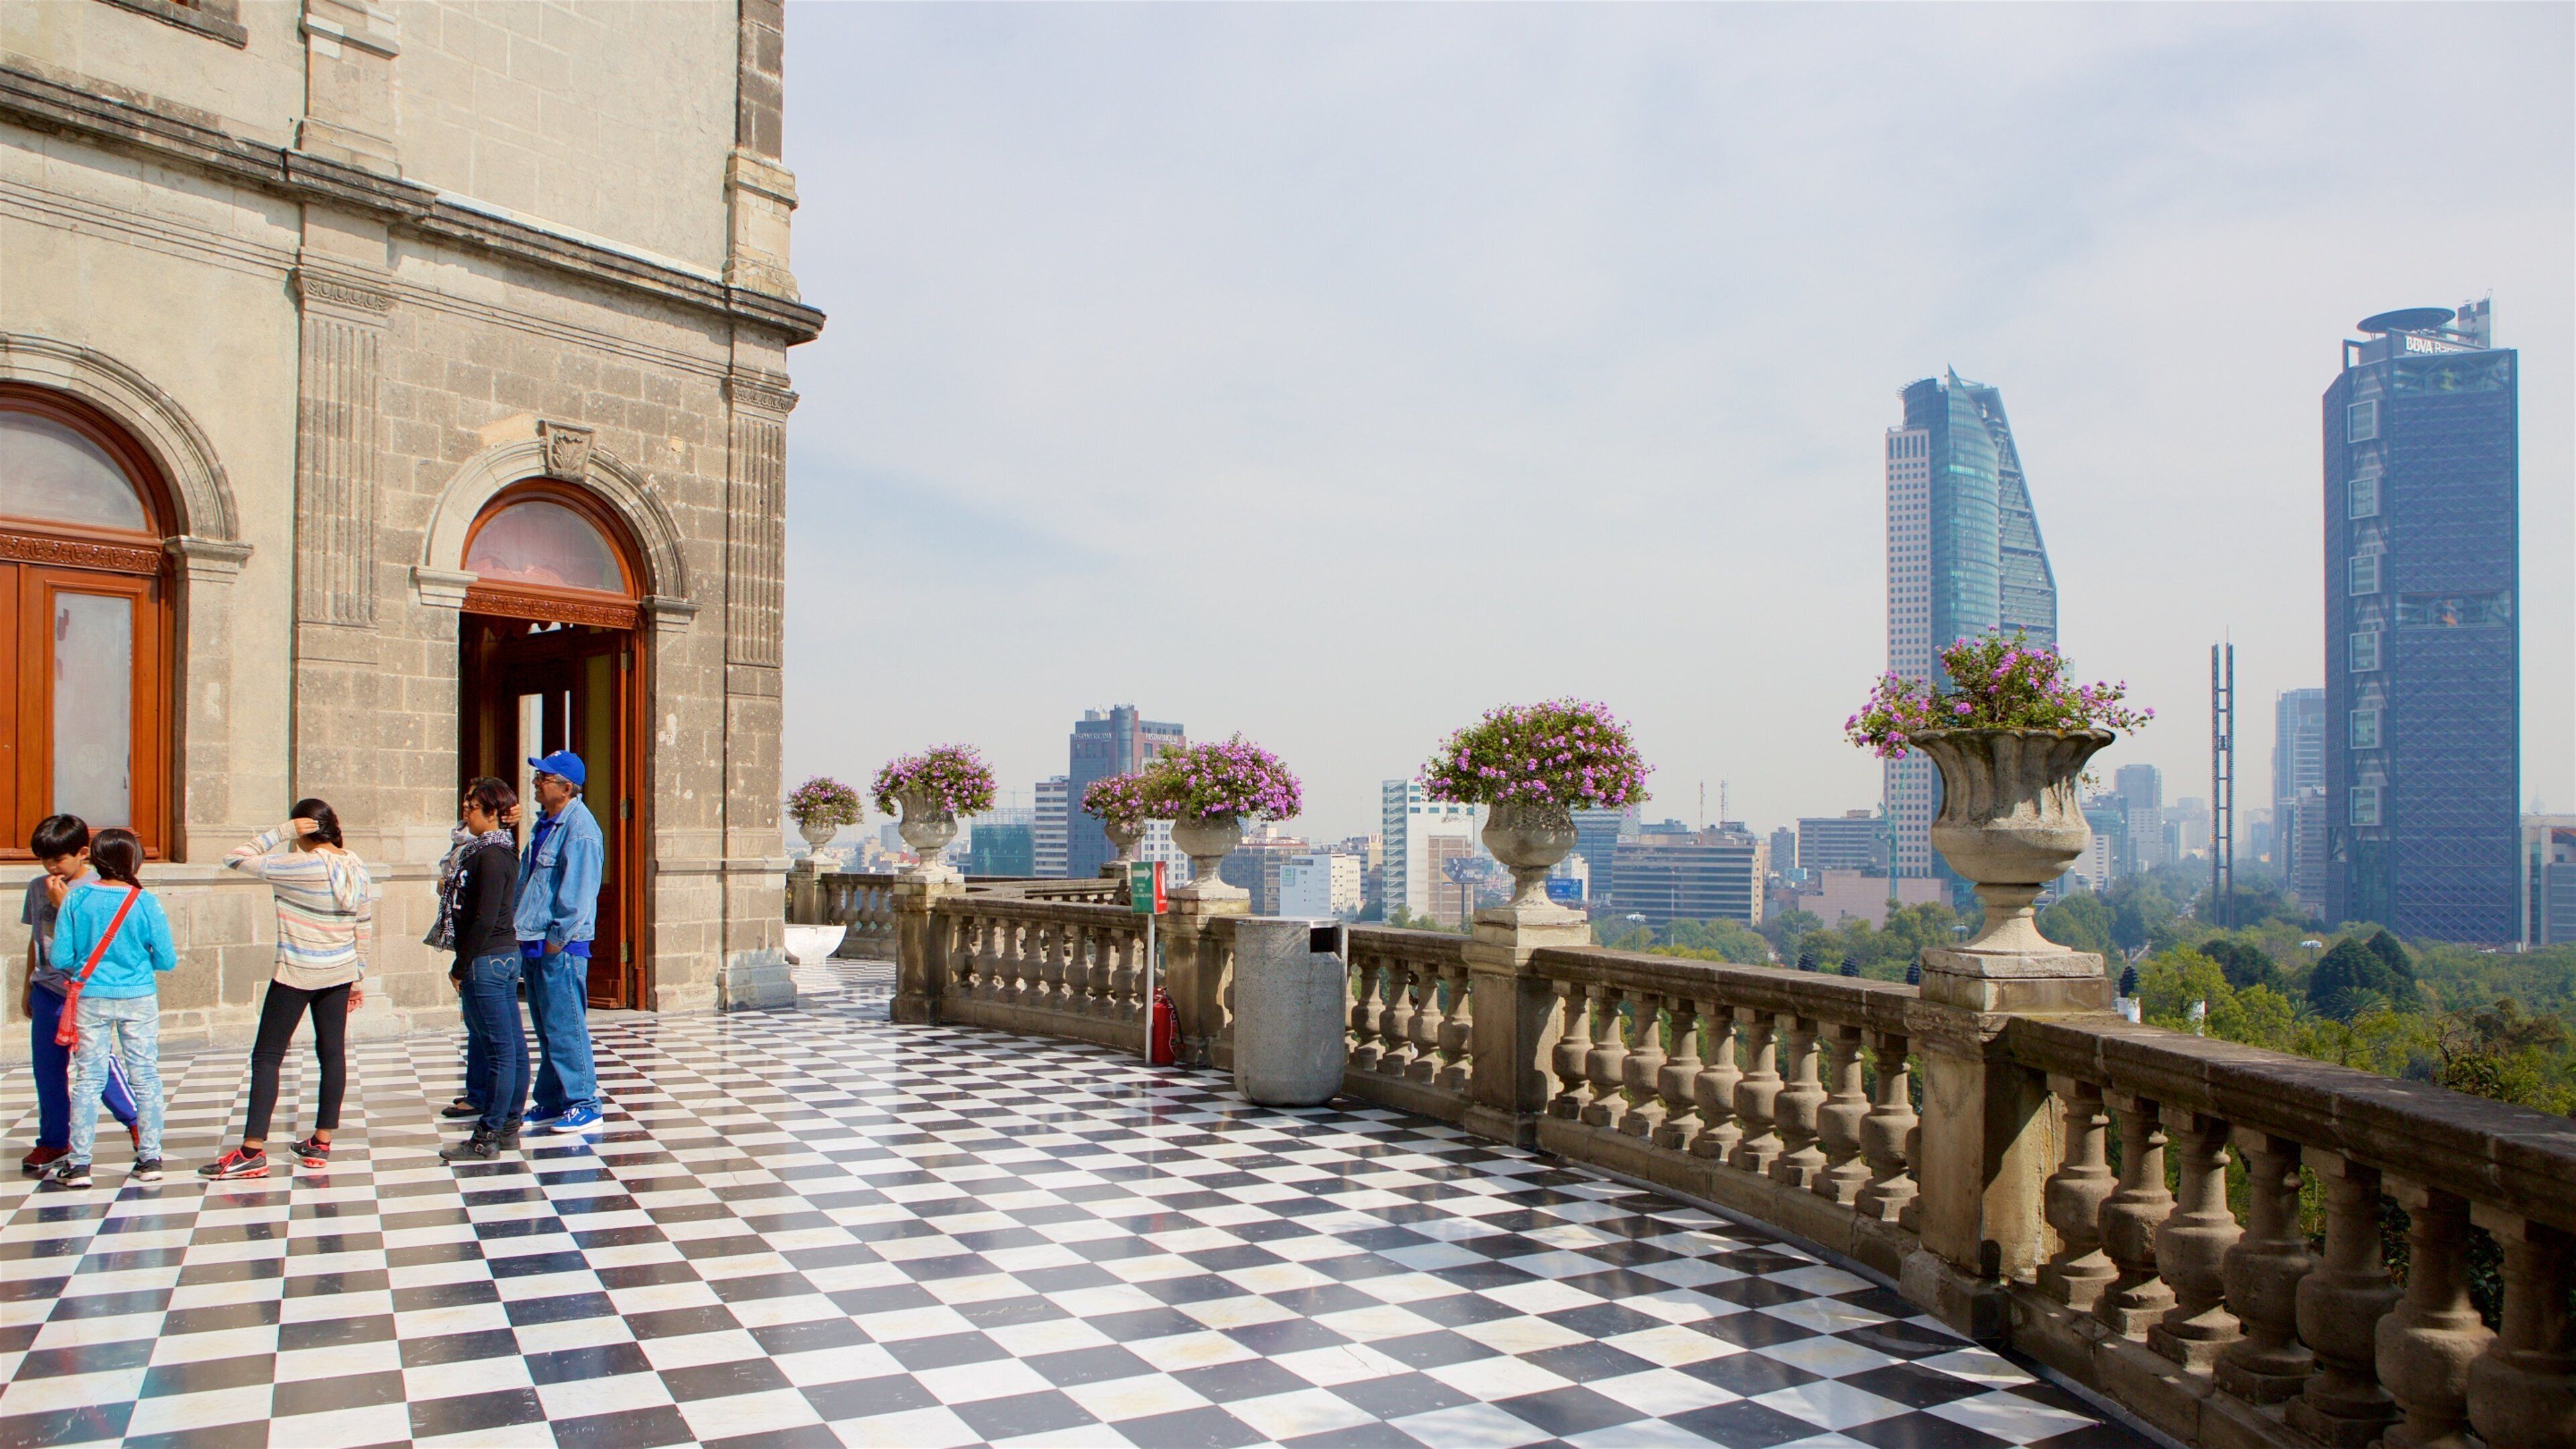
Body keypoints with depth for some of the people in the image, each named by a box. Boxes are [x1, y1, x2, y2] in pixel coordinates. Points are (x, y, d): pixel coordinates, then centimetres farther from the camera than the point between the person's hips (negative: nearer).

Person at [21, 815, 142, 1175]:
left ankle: (136, 1121, 11)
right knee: (47, 1068, 8)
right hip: (46, 990, 6)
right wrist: (28, 987, 22)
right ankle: (53, 1140, 19)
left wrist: (62, 902, -19)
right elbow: (35, 939, 19)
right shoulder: (37, 888, 10)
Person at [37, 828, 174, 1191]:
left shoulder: (75, 899, -6)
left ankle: (78, 1163, 10)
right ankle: (149, 1158, 11)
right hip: (139, 998, -1)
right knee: (145, 1076, 7)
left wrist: (82, 970, 16)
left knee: (88, 1079, 8)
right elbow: (167, 961, -7)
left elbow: (60, 959, -6)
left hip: (91, 998, 1)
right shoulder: (145, 903, -10)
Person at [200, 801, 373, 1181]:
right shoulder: (357, 869, 2)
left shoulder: (297, 866, -17)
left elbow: (236, 859, -12)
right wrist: (358, 978, 16)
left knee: (267, 1057, 1)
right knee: (332, 1053, 10)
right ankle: (321, 1142, 17)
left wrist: (281, 832, -10)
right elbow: (364, 929, 8)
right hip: (340, 973, 6)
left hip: (296, 974, -6)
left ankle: (252, 1152, -1)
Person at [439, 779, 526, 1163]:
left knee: (499, 1050, -5)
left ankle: (487, 1139, 0)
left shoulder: (490, 855, -16)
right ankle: (509, 1126, 20)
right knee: (512, 1045, 12)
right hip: (507, 955, 10)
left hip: (487, 959, -10)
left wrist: (461, 966, -14)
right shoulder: (502, 849, 13)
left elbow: (484, 919, -19)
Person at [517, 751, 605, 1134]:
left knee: (565, 1027, -4)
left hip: (562, 946, -10)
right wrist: (522, 932, 15)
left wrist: (557, 939, -18)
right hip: (534, 943, 10)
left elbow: (578, 890, -20)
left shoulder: (579, 828, -16)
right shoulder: (545, 824, 15)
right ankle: (552, 1104, 22)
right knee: (546, 1029, 14)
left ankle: (584, 1105, 3)